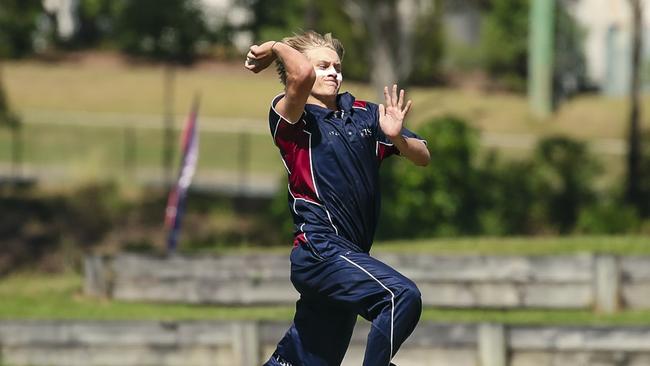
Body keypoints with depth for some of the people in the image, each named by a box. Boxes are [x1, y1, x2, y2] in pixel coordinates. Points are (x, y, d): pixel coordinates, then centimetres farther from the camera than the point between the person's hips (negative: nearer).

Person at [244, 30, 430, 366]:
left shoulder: (362, 114, 14)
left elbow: (422, 157, 13)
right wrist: (276, 48, -7)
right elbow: (302, 74, -26)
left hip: (350, 255, 7)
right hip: (320, 247, -7)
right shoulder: (294, 119, -5)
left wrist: (397, 137, -8)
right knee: (402, 296, -27)